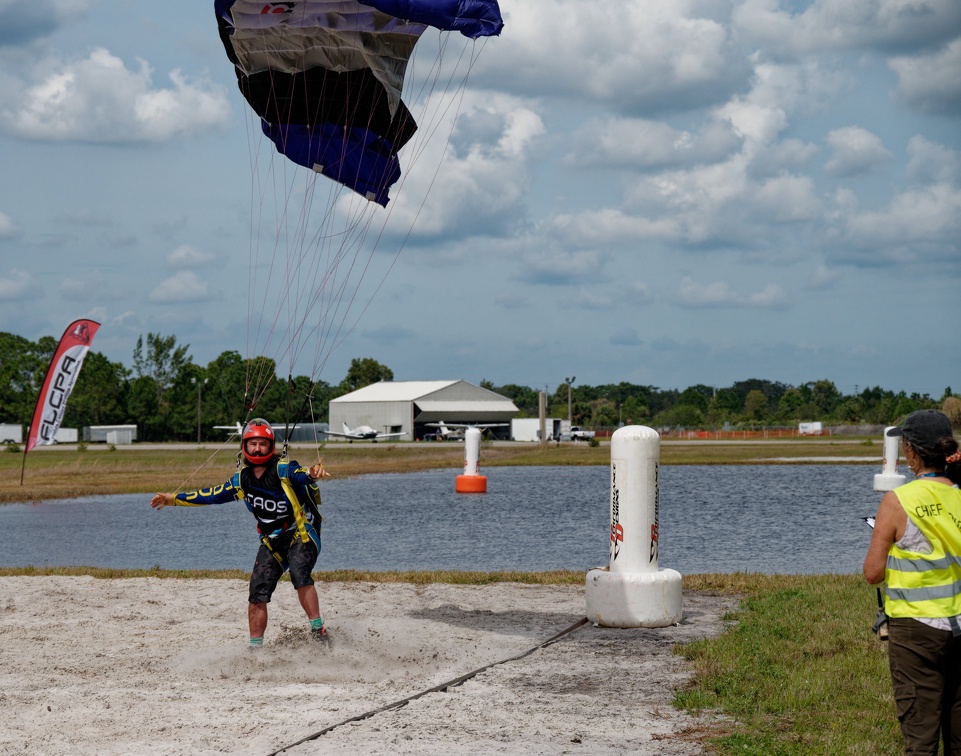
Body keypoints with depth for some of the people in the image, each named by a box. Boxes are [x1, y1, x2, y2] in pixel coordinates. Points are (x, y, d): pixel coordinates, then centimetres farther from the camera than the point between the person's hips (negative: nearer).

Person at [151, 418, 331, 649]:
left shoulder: (283, 469, -14)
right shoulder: (242, 480, 4)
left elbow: (301, 475, -35)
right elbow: (213, 495, 16)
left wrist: (313, 473, -60)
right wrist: (174, 499, 20)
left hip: (301, 534, -6)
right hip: (272, 542, 6)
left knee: (299, 574, -31)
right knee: (257, 593, -3)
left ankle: (318, 630, -27)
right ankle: (255, 648, 7)